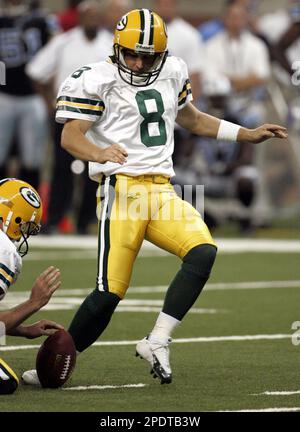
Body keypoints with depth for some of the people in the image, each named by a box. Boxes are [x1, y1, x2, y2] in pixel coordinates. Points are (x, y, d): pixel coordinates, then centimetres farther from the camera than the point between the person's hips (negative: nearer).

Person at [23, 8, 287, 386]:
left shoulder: (171, 74, 14)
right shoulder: (98, 81, -5)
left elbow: (193, 120, 30)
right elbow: (70, 136, -10)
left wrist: (249, 135, 27)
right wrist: (100, 152, -31)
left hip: (161, 189, 6)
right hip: (123, 189, -6)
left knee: (203, 252, -19)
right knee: (110, 292, -12)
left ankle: (156, 342, -13)